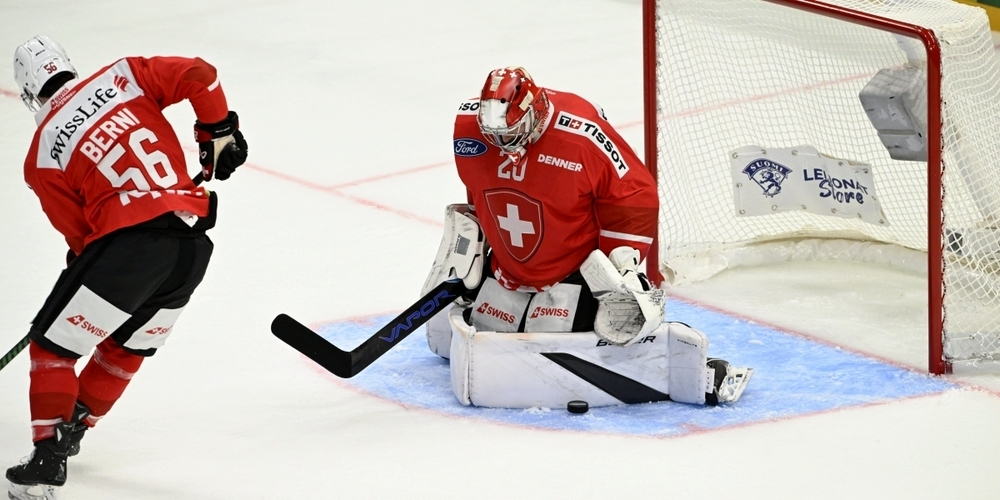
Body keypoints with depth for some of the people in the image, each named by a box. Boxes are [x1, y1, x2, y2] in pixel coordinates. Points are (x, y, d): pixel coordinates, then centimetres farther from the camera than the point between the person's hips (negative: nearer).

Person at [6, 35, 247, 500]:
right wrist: (218, 131, 17)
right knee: (129, 345, 26)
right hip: (193, 243, 5)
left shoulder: (41, 156, 5)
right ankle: (70, 429, 34)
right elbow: (199, 75, 4)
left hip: (131, 241, -5)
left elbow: (82, 236, 6)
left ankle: (48, 458, -1)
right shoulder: (123, 77, 12)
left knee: (52, 346, 8)